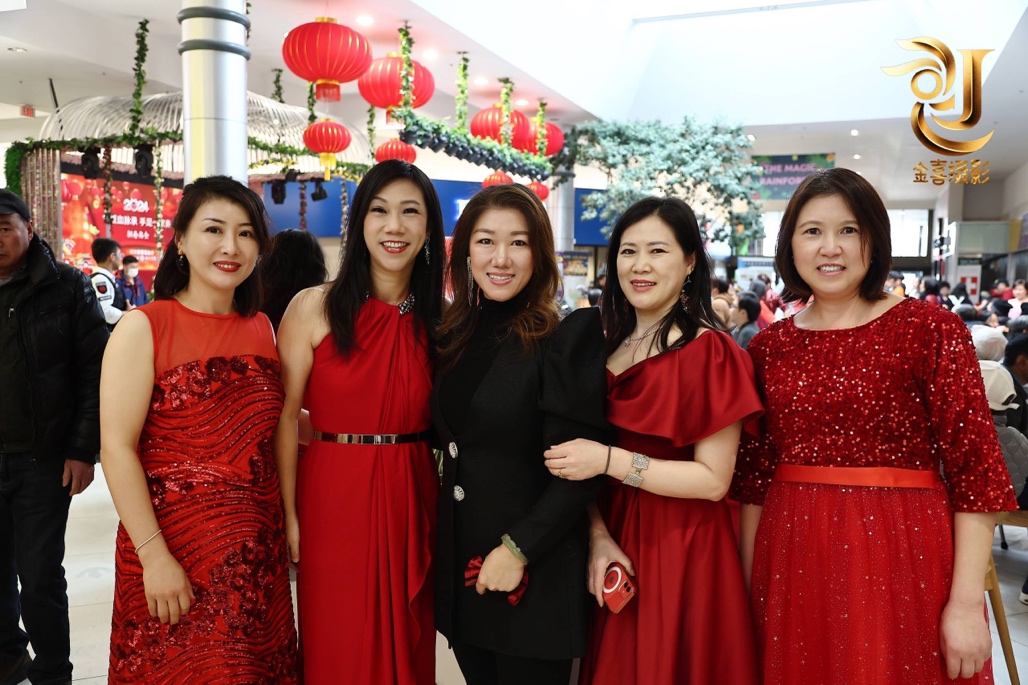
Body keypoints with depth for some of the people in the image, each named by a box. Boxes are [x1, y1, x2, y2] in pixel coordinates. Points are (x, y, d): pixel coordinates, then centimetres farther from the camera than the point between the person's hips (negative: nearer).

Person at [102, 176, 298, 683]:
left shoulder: (263, 329, 8)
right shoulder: (143, 327, -7)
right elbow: (117, 448, -13)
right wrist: (154, 555, -18)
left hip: (259, 550, 5)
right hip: (172, 544, -4)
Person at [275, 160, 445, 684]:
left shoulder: (439, 318, 5)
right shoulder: (315, 307, -6)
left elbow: (445, 421, 10)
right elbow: (285, 417, -6)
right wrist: (288, 516, -10)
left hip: (412, 500, 3)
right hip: (334, 499, -3)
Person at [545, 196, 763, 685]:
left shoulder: (709, 352, -13)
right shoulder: (606, 346, 5)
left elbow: (713, 480, -16)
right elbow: (585, 453, 6)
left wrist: (610, 461, -22)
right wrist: (598, 536, -8)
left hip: (681, 550, -6)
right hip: (614, 541, 6)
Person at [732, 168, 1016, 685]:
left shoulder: (930, 330, -6)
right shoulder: (769, 347, 4)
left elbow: (975, 471, -8)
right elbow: (754, 474, 8)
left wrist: (966, 605, -13)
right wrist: (748, 589, 8)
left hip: (902, 554, -3)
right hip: (792, 562, 3)